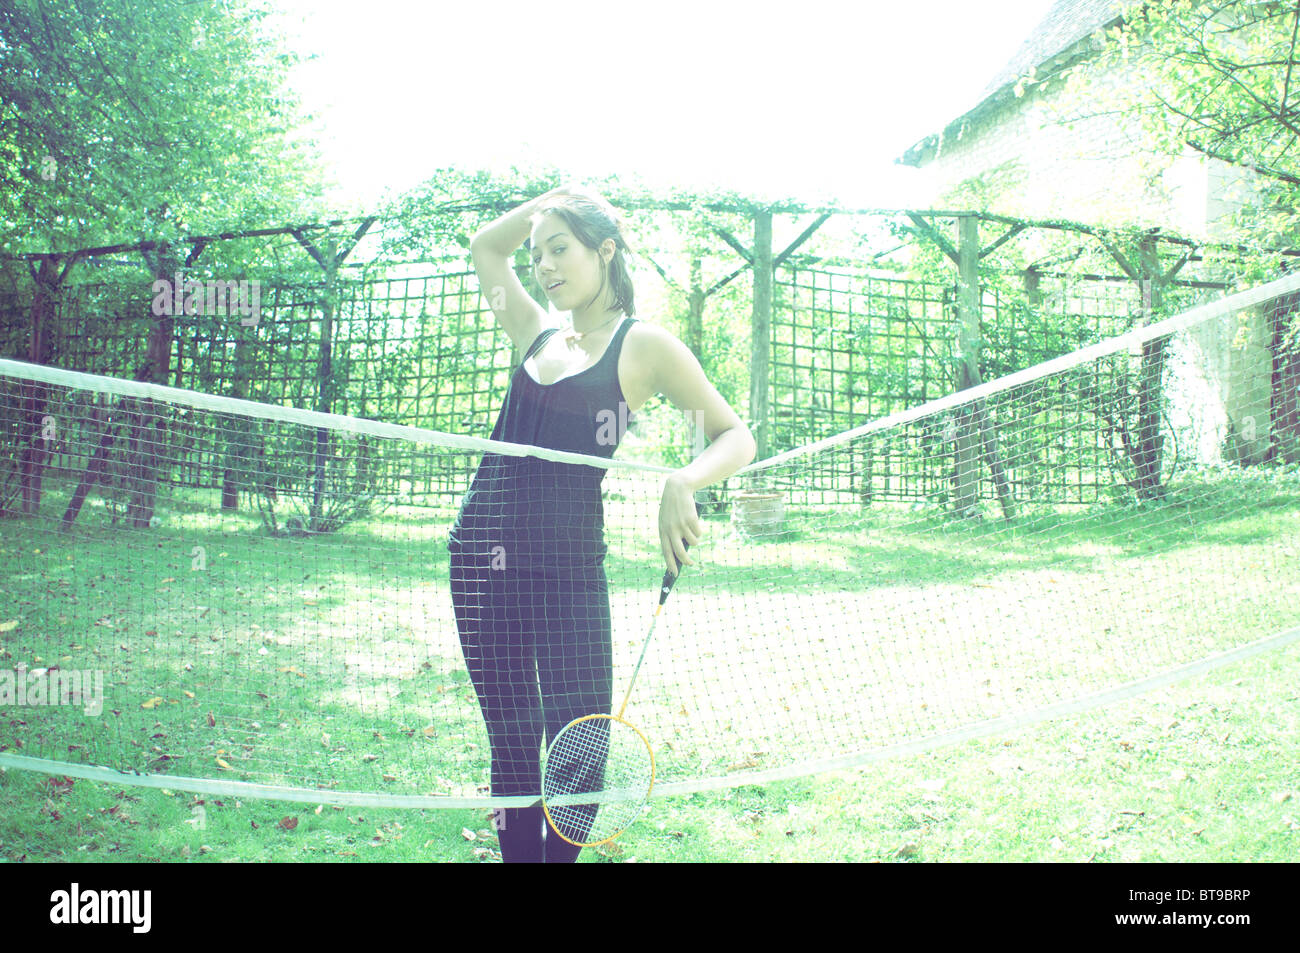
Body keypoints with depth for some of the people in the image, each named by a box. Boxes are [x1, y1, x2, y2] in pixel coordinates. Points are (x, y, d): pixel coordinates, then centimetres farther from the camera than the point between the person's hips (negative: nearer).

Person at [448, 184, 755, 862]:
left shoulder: (643, 345, 1)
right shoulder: (538, 336, 16)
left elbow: (736, 437, -2)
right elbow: (485, 246, 31)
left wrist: (682, 483, -21)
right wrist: (553, 199, 20)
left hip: (567, 562, -4)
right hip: (482, 553, 5)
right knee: (511, 748, 8)